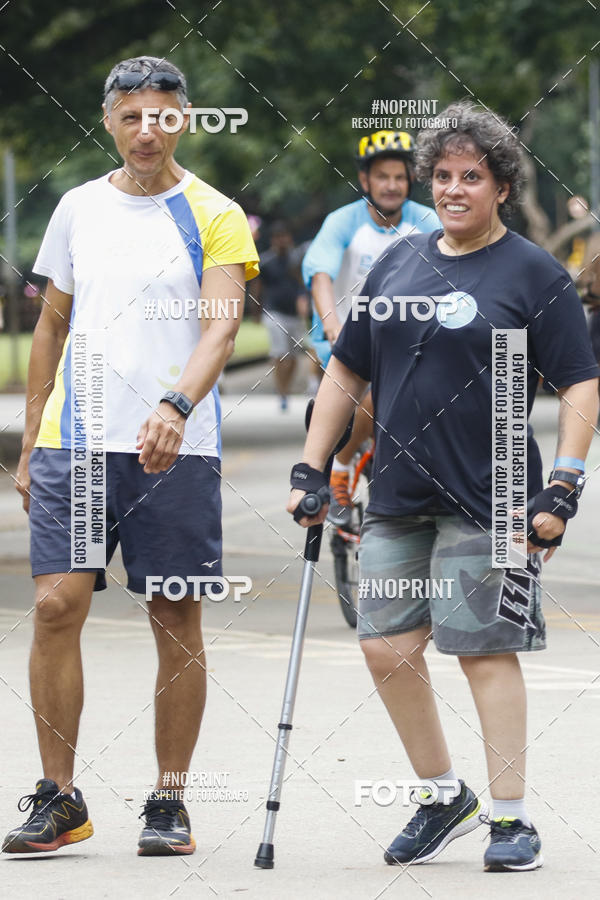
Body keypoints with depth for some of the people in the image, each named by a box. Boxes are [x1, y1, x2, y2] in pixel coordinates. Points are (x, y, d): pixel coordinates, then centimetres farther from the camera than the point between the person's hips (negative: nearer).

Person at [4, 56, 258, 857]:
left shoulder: (215, 217, 0)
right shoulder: (78, 210, 12)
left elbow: (219, 327, -13)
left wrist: (175, 407, -31)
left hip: (176, 450, -3)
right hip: (73, 444, 3)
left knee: (177, 623, 1)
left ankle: (169, 803, 11)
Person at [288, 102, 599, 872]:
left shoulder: (535, 275, -2)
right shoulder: (397, 265, 12)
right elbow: (346, 372, 18)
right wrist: (310, 469, 13)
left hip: (489, 499, -5)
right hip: (397, 497, 5)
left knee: (485, 652, -5)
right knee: (386, 647, 3)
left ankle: (511, 819, 3)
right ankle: (444, 797, 19)